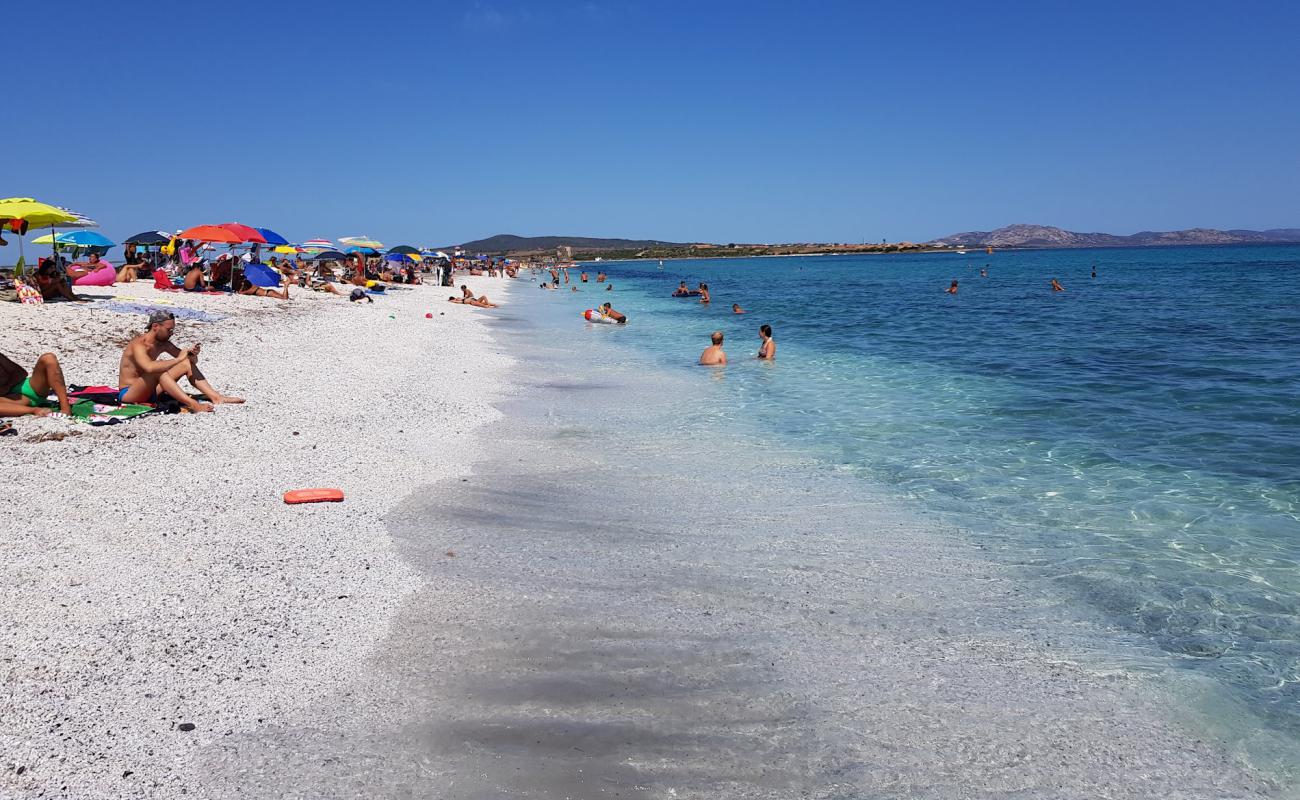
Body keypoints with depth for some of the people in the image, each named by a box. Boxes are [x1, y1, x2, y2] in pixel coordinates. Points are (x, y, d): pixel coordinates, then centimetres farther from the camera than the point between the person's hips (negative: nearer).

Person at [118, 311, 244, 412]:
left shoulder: (163, 343, 4)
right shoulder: (139, 345, -21)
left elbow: (193, 361, 9)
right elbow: (150, 368, -42)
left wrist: (193, 355, -14)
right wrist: (178, 359, -35)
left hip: (148, 391, 8)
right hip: (128, 394, -8)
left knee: (188, 363, 0)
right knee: (158, 370, -35)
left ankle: (216, 397, -12)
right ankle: (193, 404, -45)